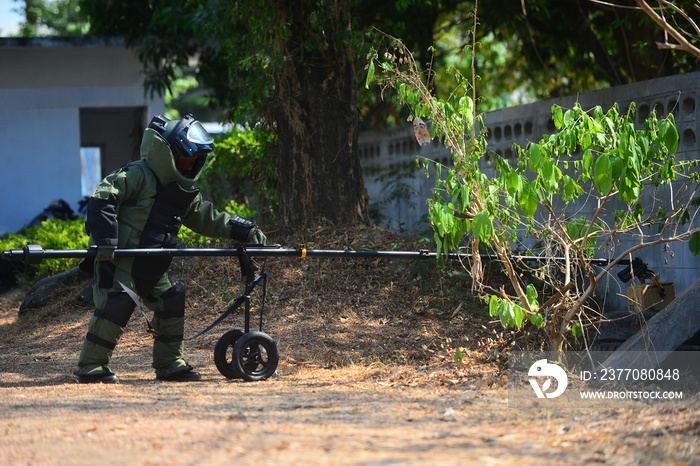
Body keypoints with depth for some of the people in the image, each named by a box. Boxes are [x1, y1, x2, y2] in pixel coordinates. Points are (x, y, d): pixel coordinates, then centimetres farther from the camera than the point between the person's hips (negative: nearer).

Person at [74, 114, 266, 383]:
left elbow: (207, 218, 21)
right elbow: (103, 197, -22)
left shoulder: (184, 192, 13)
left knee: (171, 302, 6)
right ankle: (91, 367, -9)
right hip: (117, 260, -9)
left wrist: (245, 231, 13)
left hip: (151, 267, 9)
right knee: (116, 307, -18)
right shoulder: (137, 175, -14)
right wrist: (105, 239, -31)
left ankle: (170, 364, 17)